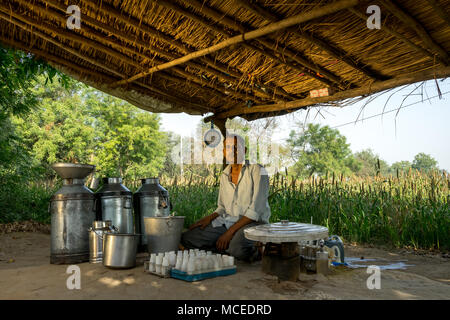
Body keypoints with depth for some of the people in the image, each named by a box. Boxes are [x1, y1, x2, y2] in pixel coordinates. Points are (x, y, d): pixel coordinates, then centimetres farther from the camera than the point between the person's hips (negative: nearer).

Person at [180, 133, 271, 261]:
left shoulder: (257, 171, -7)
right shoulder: (225, 175, 14)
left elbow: (255, 211, -15)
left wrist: (230, 232, -20)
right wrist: (209, 218, -2)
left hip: (254, 222, -6)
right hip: (227, 222, 6)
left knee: (237, 248, -39)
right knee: (187, 238, -10)